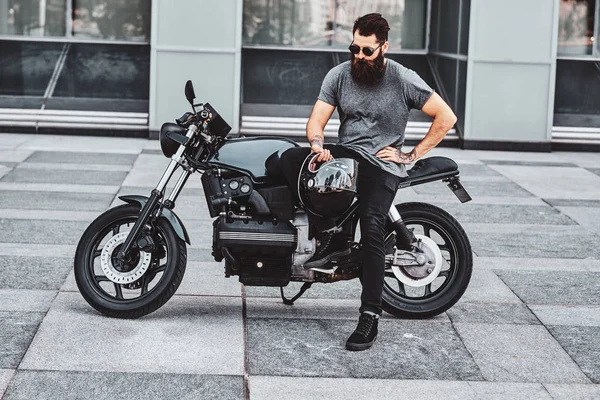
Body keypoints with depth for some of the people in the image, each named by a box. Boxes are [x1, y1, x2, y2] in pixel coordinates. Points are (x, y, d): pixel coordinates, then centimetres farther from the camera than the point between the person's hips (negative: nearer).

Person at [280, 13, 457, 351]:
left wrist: (412, 155, -7)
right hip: (344, 154, 4)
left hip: (383, 164, -4)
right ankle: (332, 237, -14)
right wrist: (318, 145, -22)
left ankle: (370, 317, -21)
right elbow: (316, 121, 1)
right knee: (290, 160, -22)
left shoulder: (404, 79, -6)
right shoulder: (339, 75, 4)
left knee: (372, 228, -26)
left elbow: (446, 117, -5)